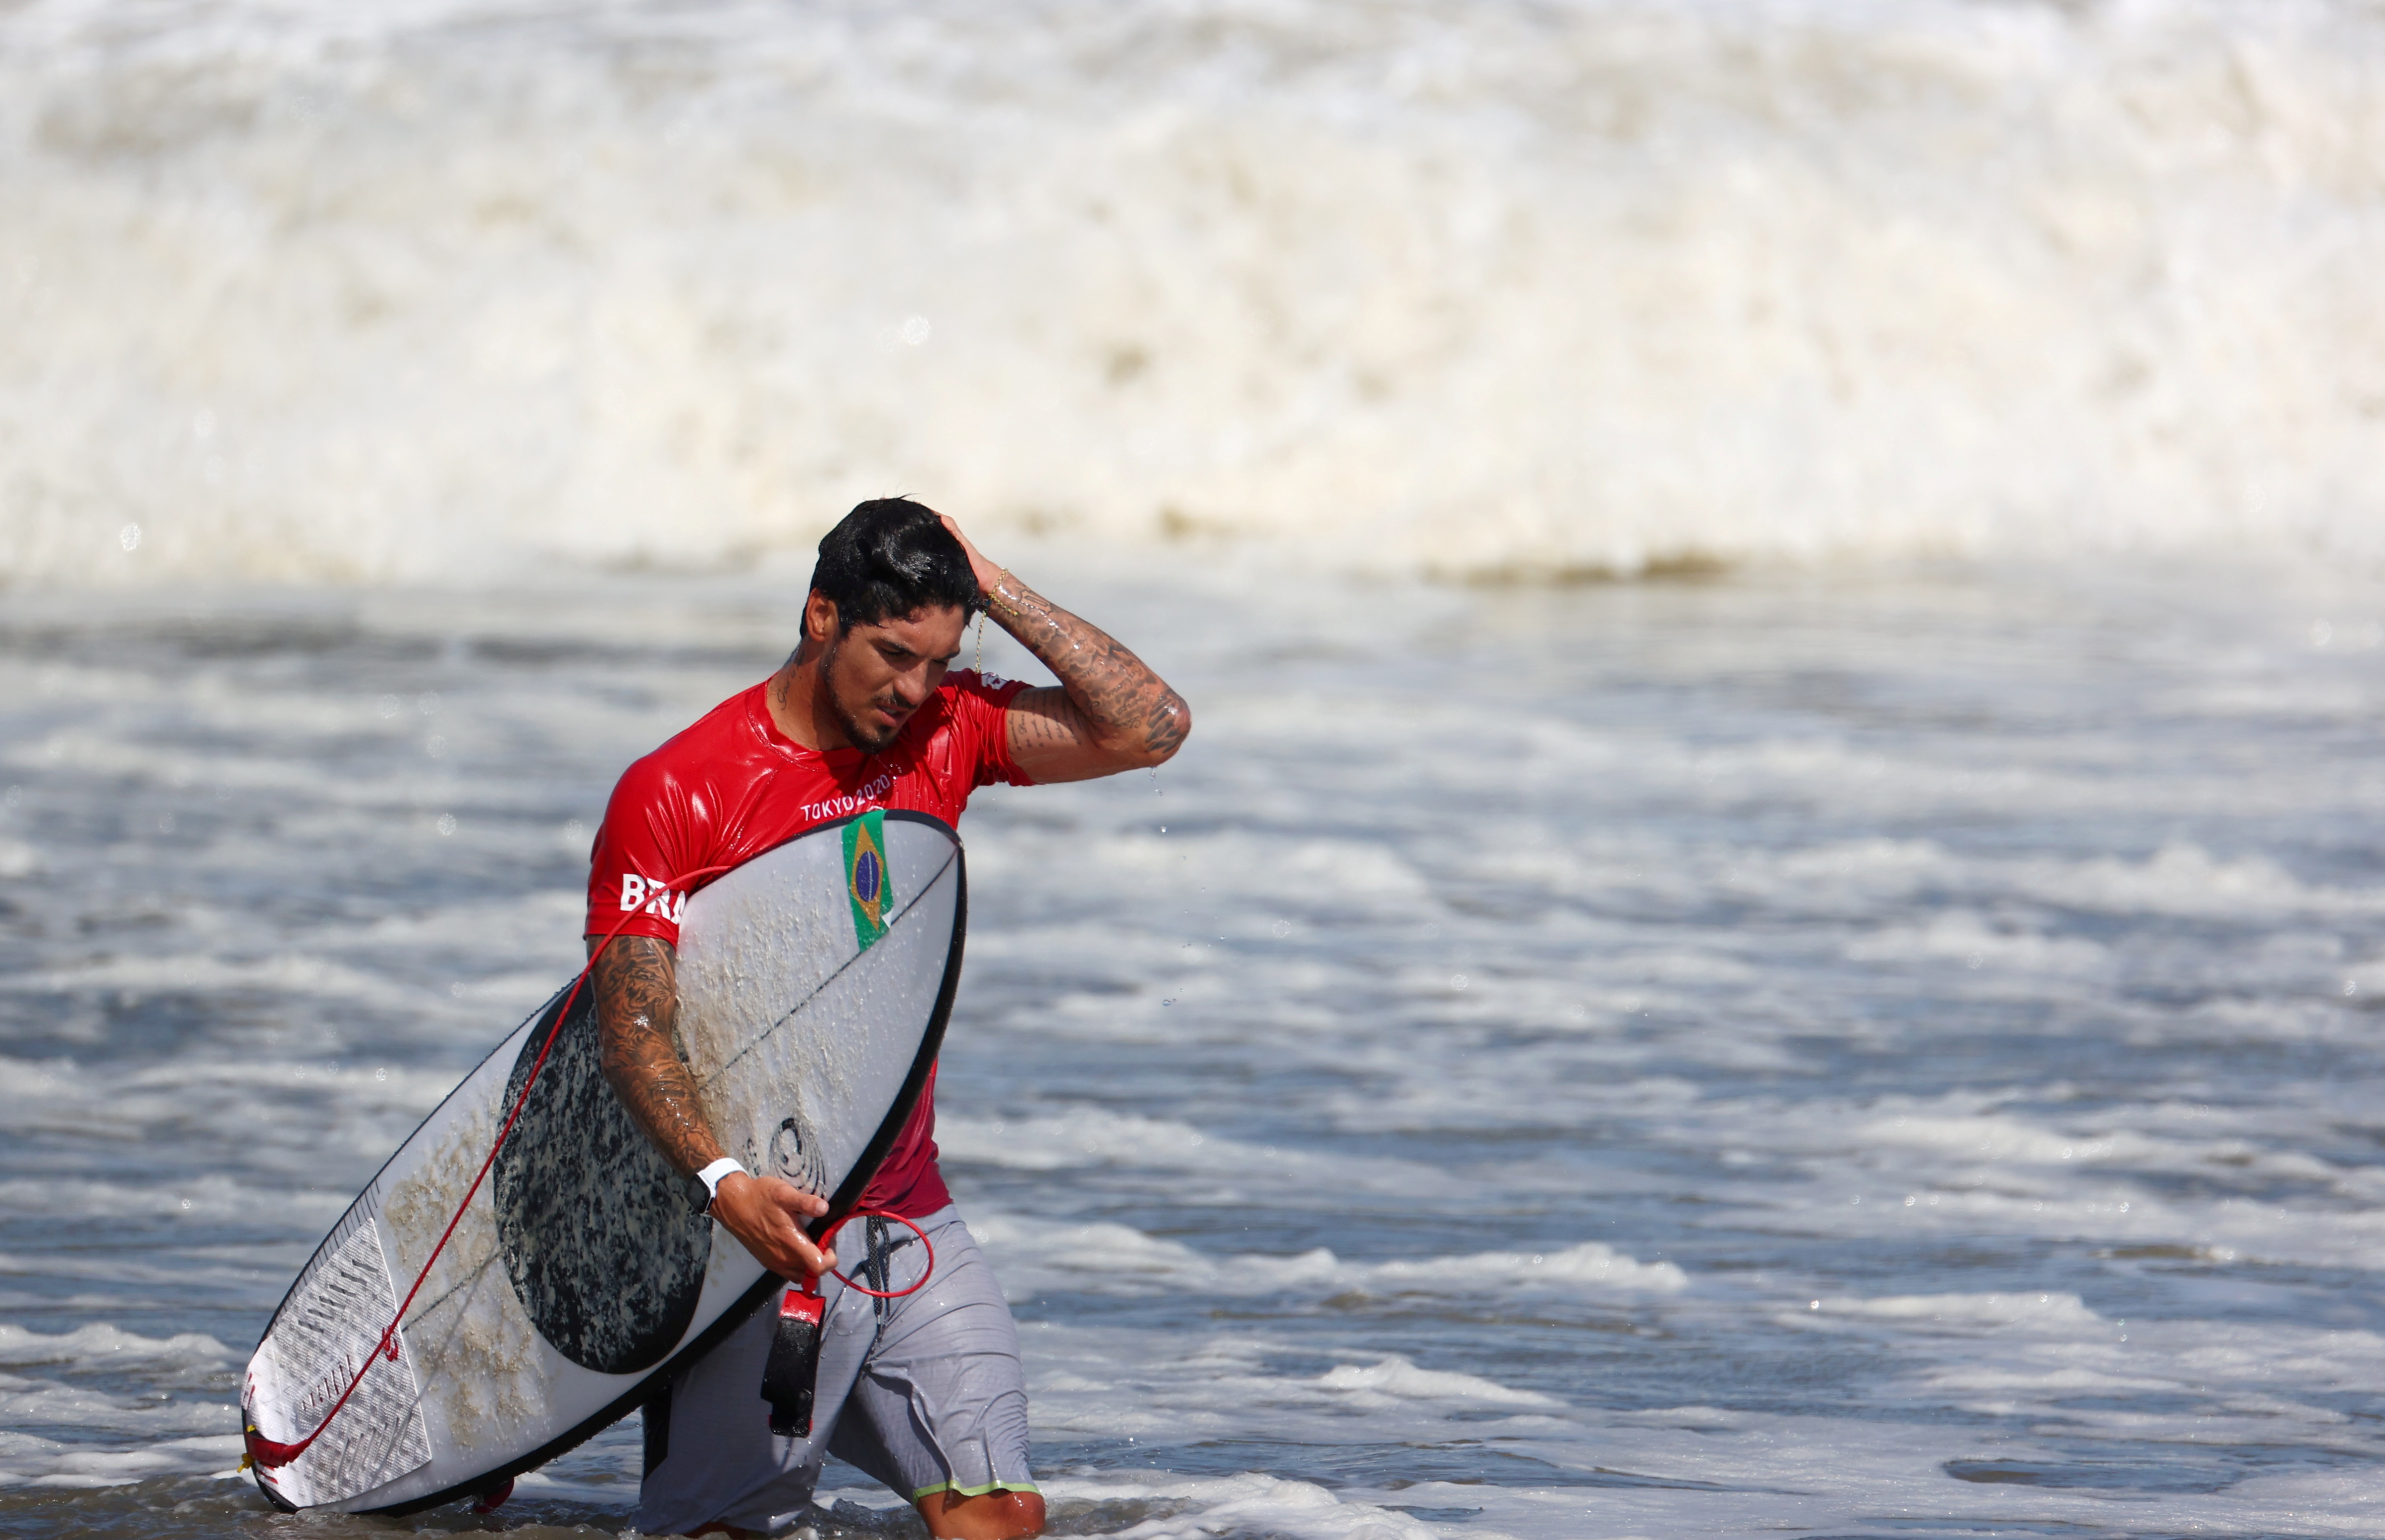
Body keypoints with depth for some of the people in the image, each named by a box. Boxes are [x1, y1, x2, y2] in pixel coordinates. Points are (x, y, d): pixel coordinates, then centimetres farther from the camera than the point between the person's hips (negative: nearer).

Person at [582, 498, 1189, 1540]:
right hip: (764, 1226, -4)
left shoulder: (946, 732, 5)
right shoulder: (671, 793, -9)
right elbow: (631, 1026, -15)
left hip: (912, 1225, 4)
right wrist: (724, 1182, -31)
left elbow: (1151, 727, -5)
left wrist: (997, 592, -8)